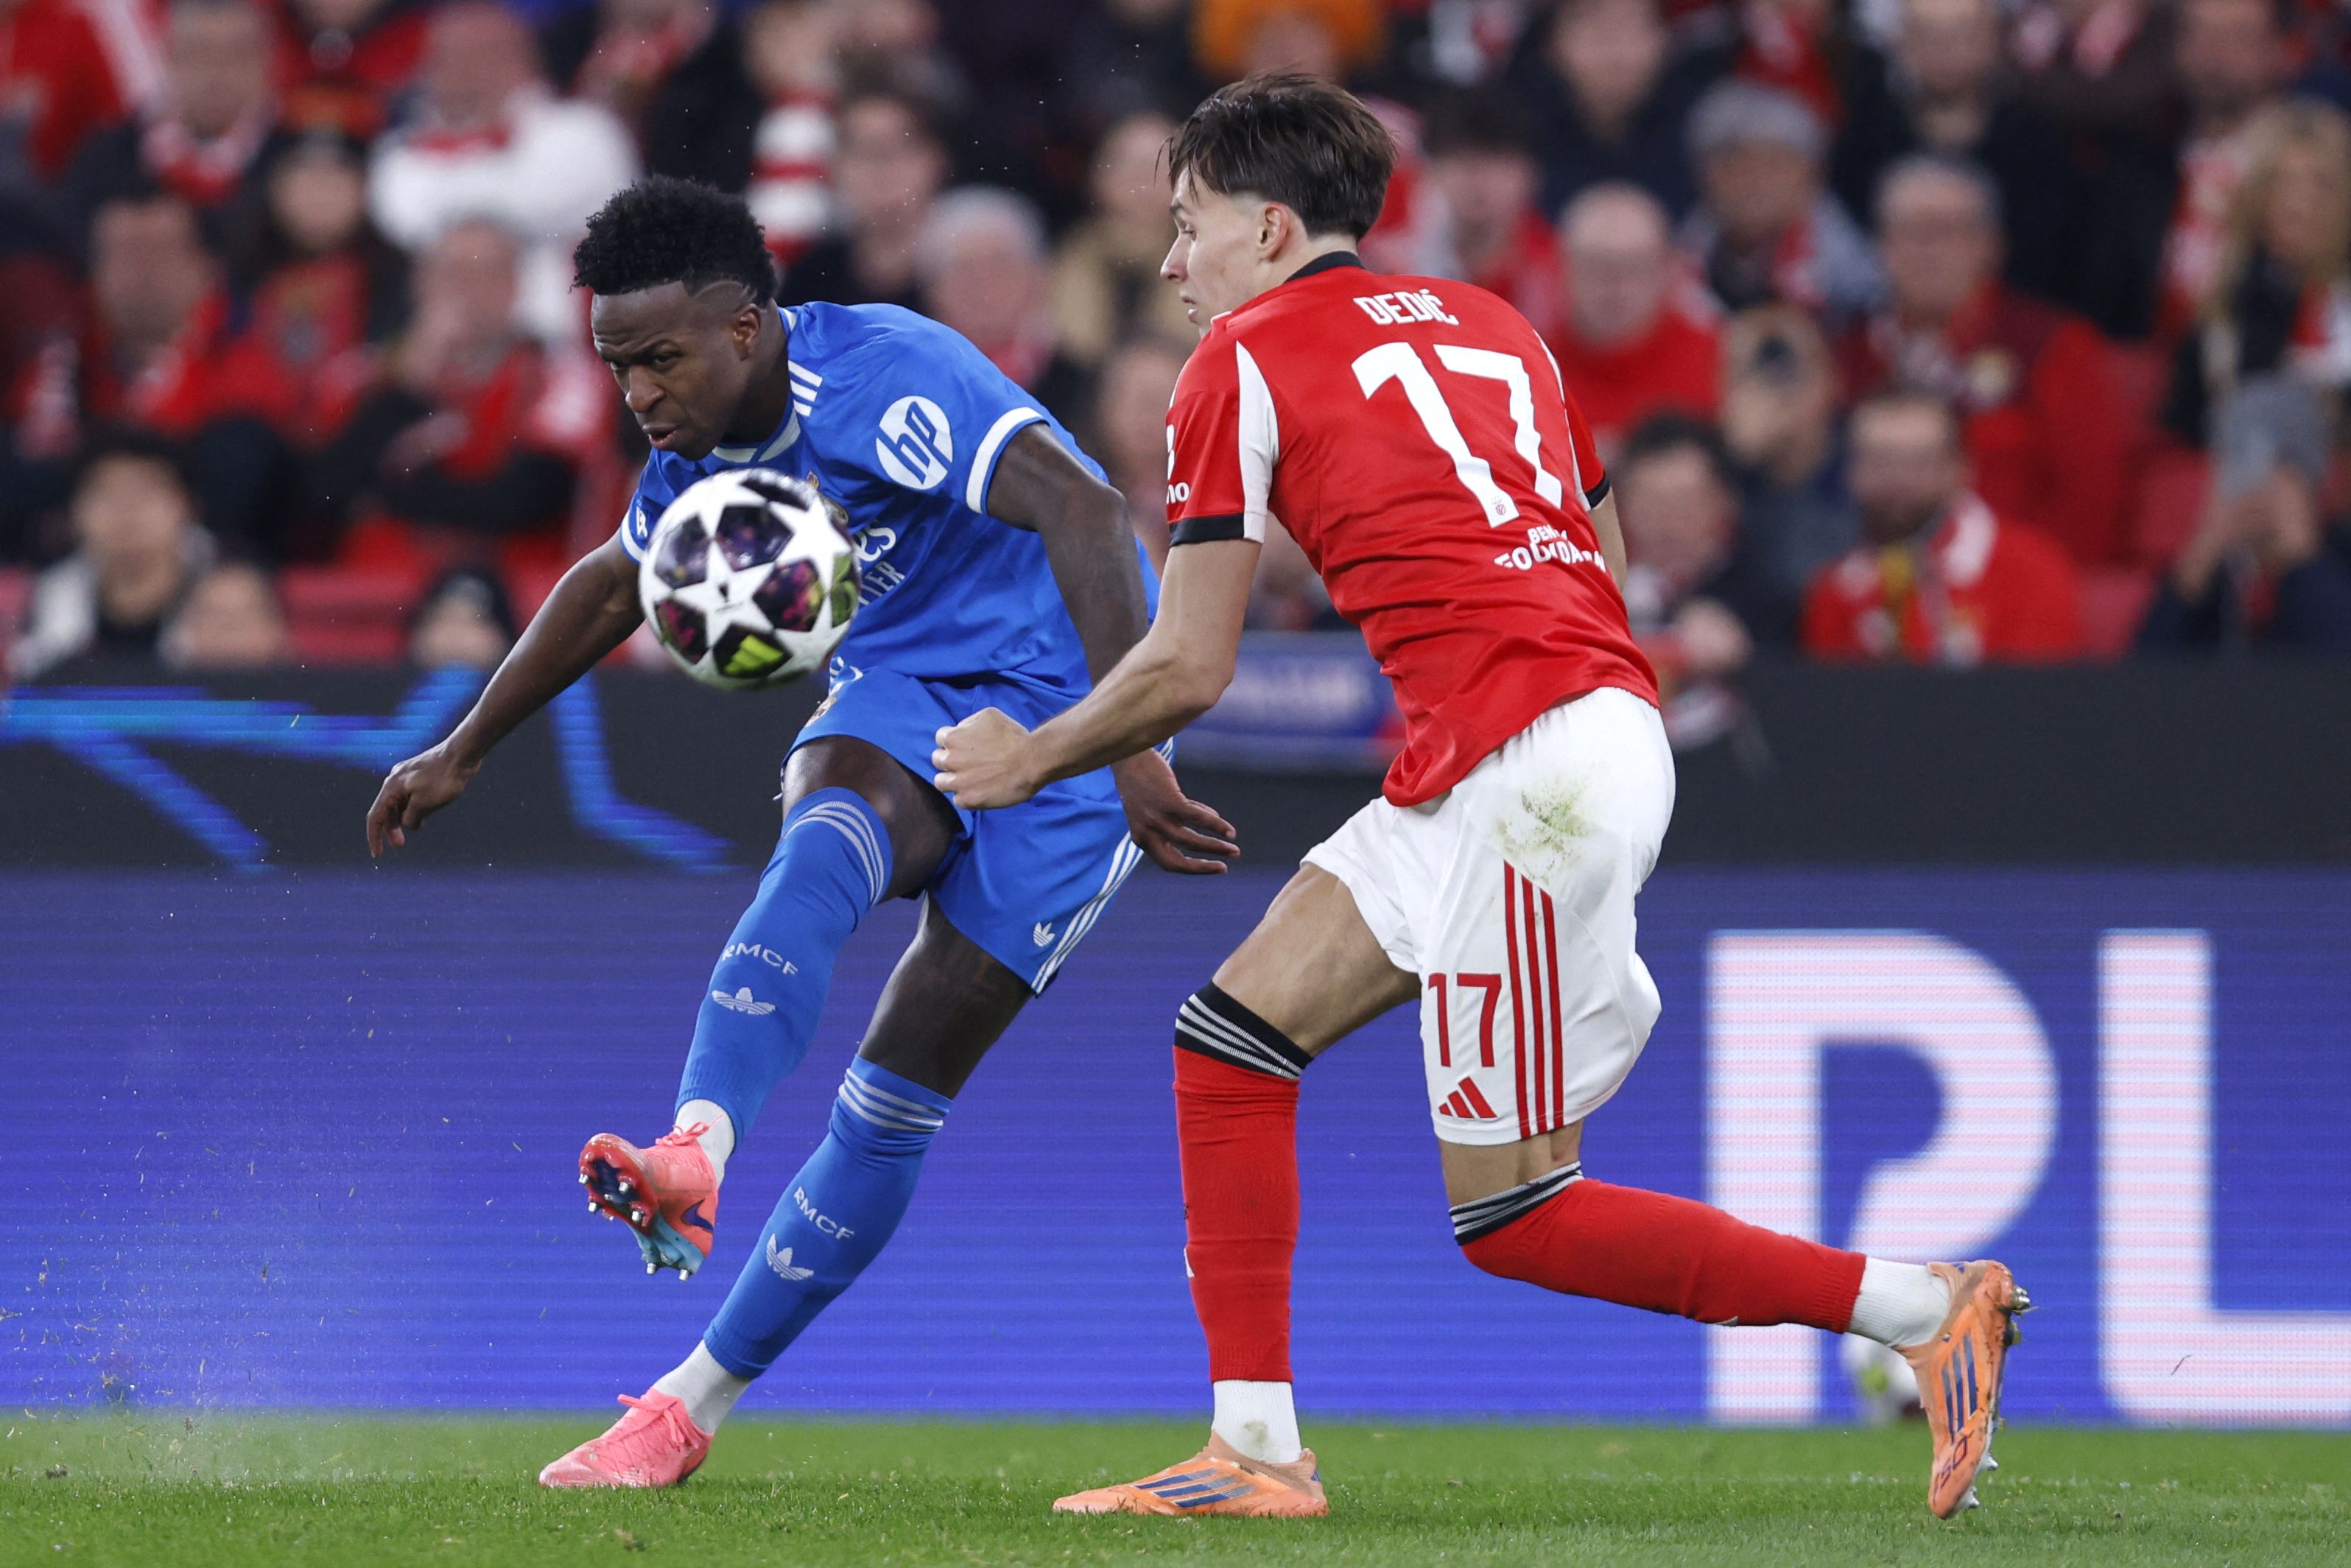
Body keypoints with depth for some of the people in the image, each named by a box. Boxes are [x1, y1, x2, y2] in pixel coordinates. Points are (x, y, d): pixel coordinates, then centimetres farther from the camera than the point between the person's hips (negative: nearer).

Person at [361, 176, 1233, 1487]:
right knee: (825, 848, -32)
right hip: (905, 698, 6)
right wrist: (464, 752, 30)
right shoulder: (704, 443, 3)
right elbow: (616, 584, 24)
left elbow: (1086, 514, -34)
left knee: (897, 1097, -9)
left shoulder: (882, 379, -24)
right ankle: (692, 1156, -52)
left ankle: (693, 1402, -4)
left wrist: (1128, 747, -42)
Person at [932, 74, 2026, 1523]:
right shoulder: (1492, 325, 24)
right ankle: (1256, 1451, 7)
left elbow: (1188, 668, 2)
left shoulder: (1250, 358, 3)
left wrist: (1030, 760, 19)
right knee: (1230, 1042, 11)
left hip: (1529, 767, -9)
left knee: (1513, 1215, -5)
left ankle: (1926, 1310, -7)